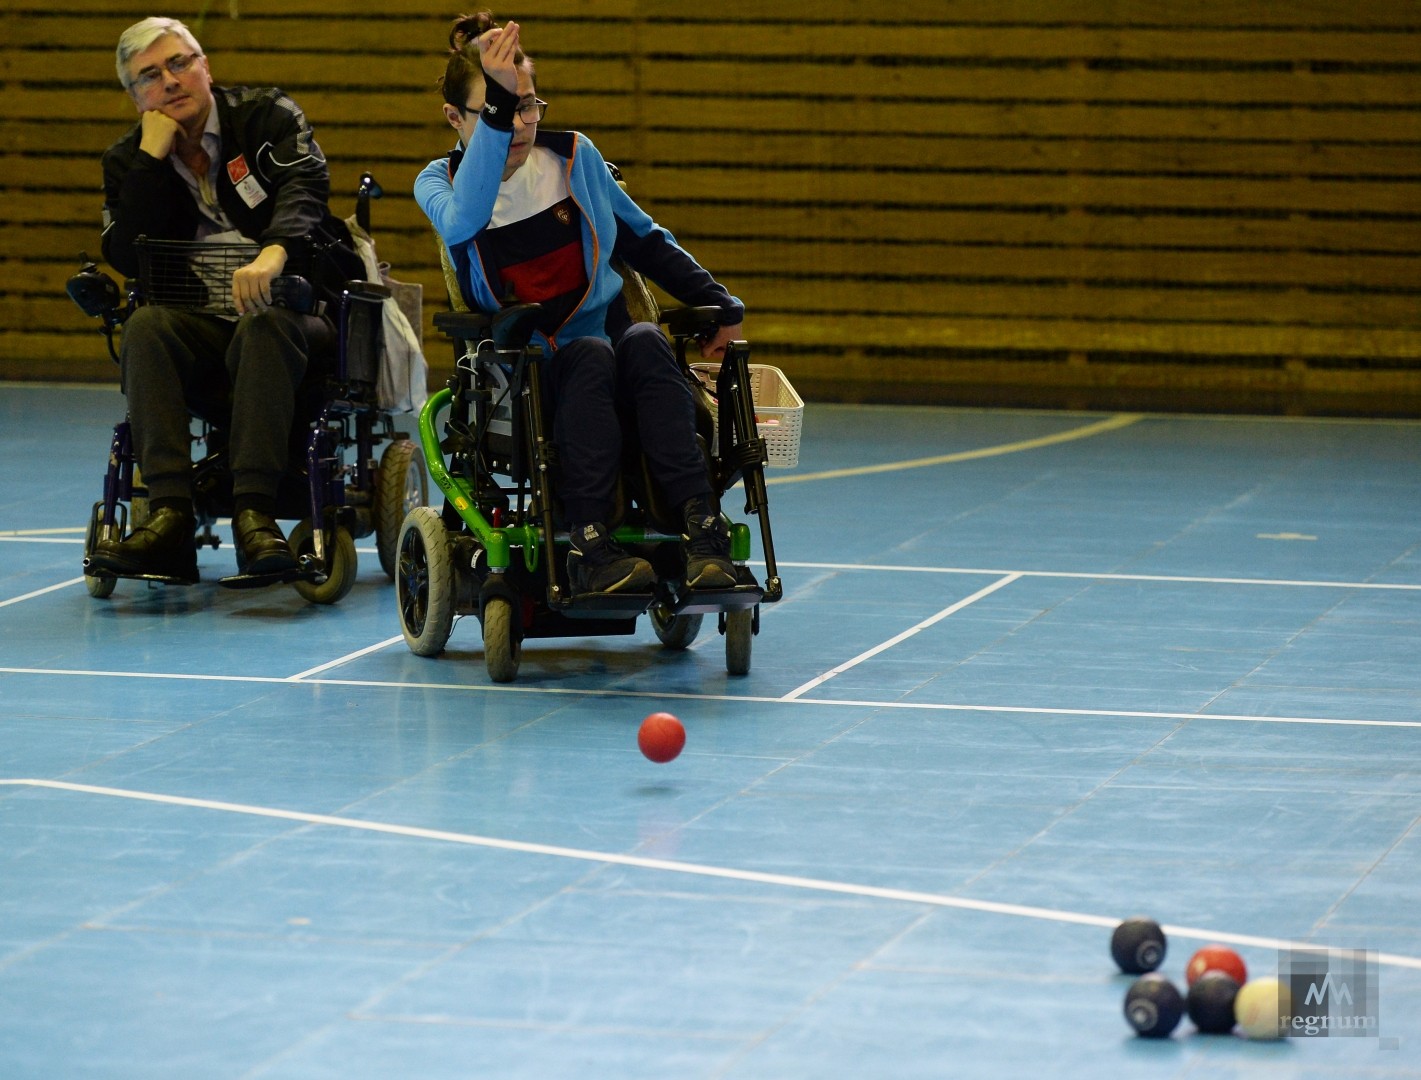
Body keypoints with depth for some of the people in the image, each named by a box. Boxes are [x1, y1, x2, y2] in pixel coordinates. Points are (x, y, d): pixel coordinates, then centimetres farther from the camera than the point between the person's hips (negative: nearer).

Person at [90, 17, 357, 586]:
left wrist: (273, 254, -39)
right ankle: (170, 518, -40)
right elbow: (126, 256, -4)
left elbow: (305, 187, -18)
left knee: (264, 325, -37)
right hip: (201, 328, 3)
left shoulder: (268, 116, 3)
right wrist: (154, 155, -8)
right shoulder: (128, 160, 12)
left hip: (291, 310, -3)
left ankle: (254, 512, -45)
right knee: (145, 326, -29)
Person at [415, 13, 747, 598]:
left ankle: (701, 532, -45)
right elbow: (463, 224, -24)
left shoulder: (574, 158, 9)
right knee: (590, 355, -36)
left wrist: (721, 305, 17)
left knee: (644, 342, -33)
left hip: (606, 338, 2)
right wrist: (496, 109, -32)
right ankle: (590, 547, -48)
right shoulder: (440, 181, 2)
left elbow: (644, 240, 22)